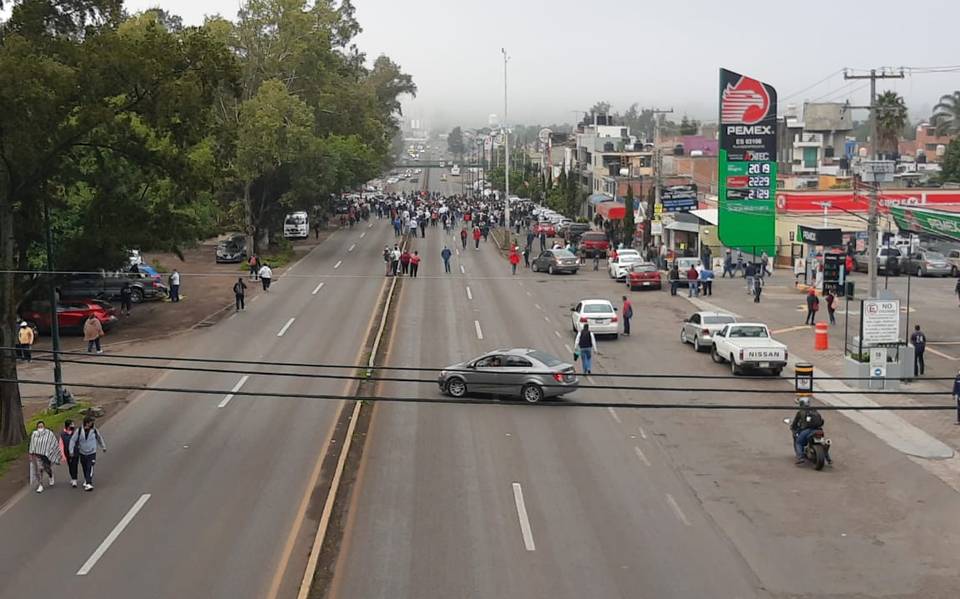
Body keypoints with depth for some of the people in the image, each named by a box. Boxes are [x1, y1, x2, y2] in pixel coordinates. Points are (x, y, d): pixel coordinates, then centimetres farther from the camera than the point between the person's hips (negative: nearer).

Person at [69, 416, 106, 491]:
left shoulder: (94, 431, -7)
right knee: (85, 469, 15)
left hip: (92, 453, -2)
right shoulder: (79, 431, -10)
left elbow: (100, 438, 12)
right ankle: (86, 480, 38)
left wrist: (103, 447, 24)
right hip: (82, 453, 2)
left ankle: (89, 484, -20)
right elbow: (73, 440, -6)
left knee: (90, 469, -14)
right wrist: (71, 451, -12)